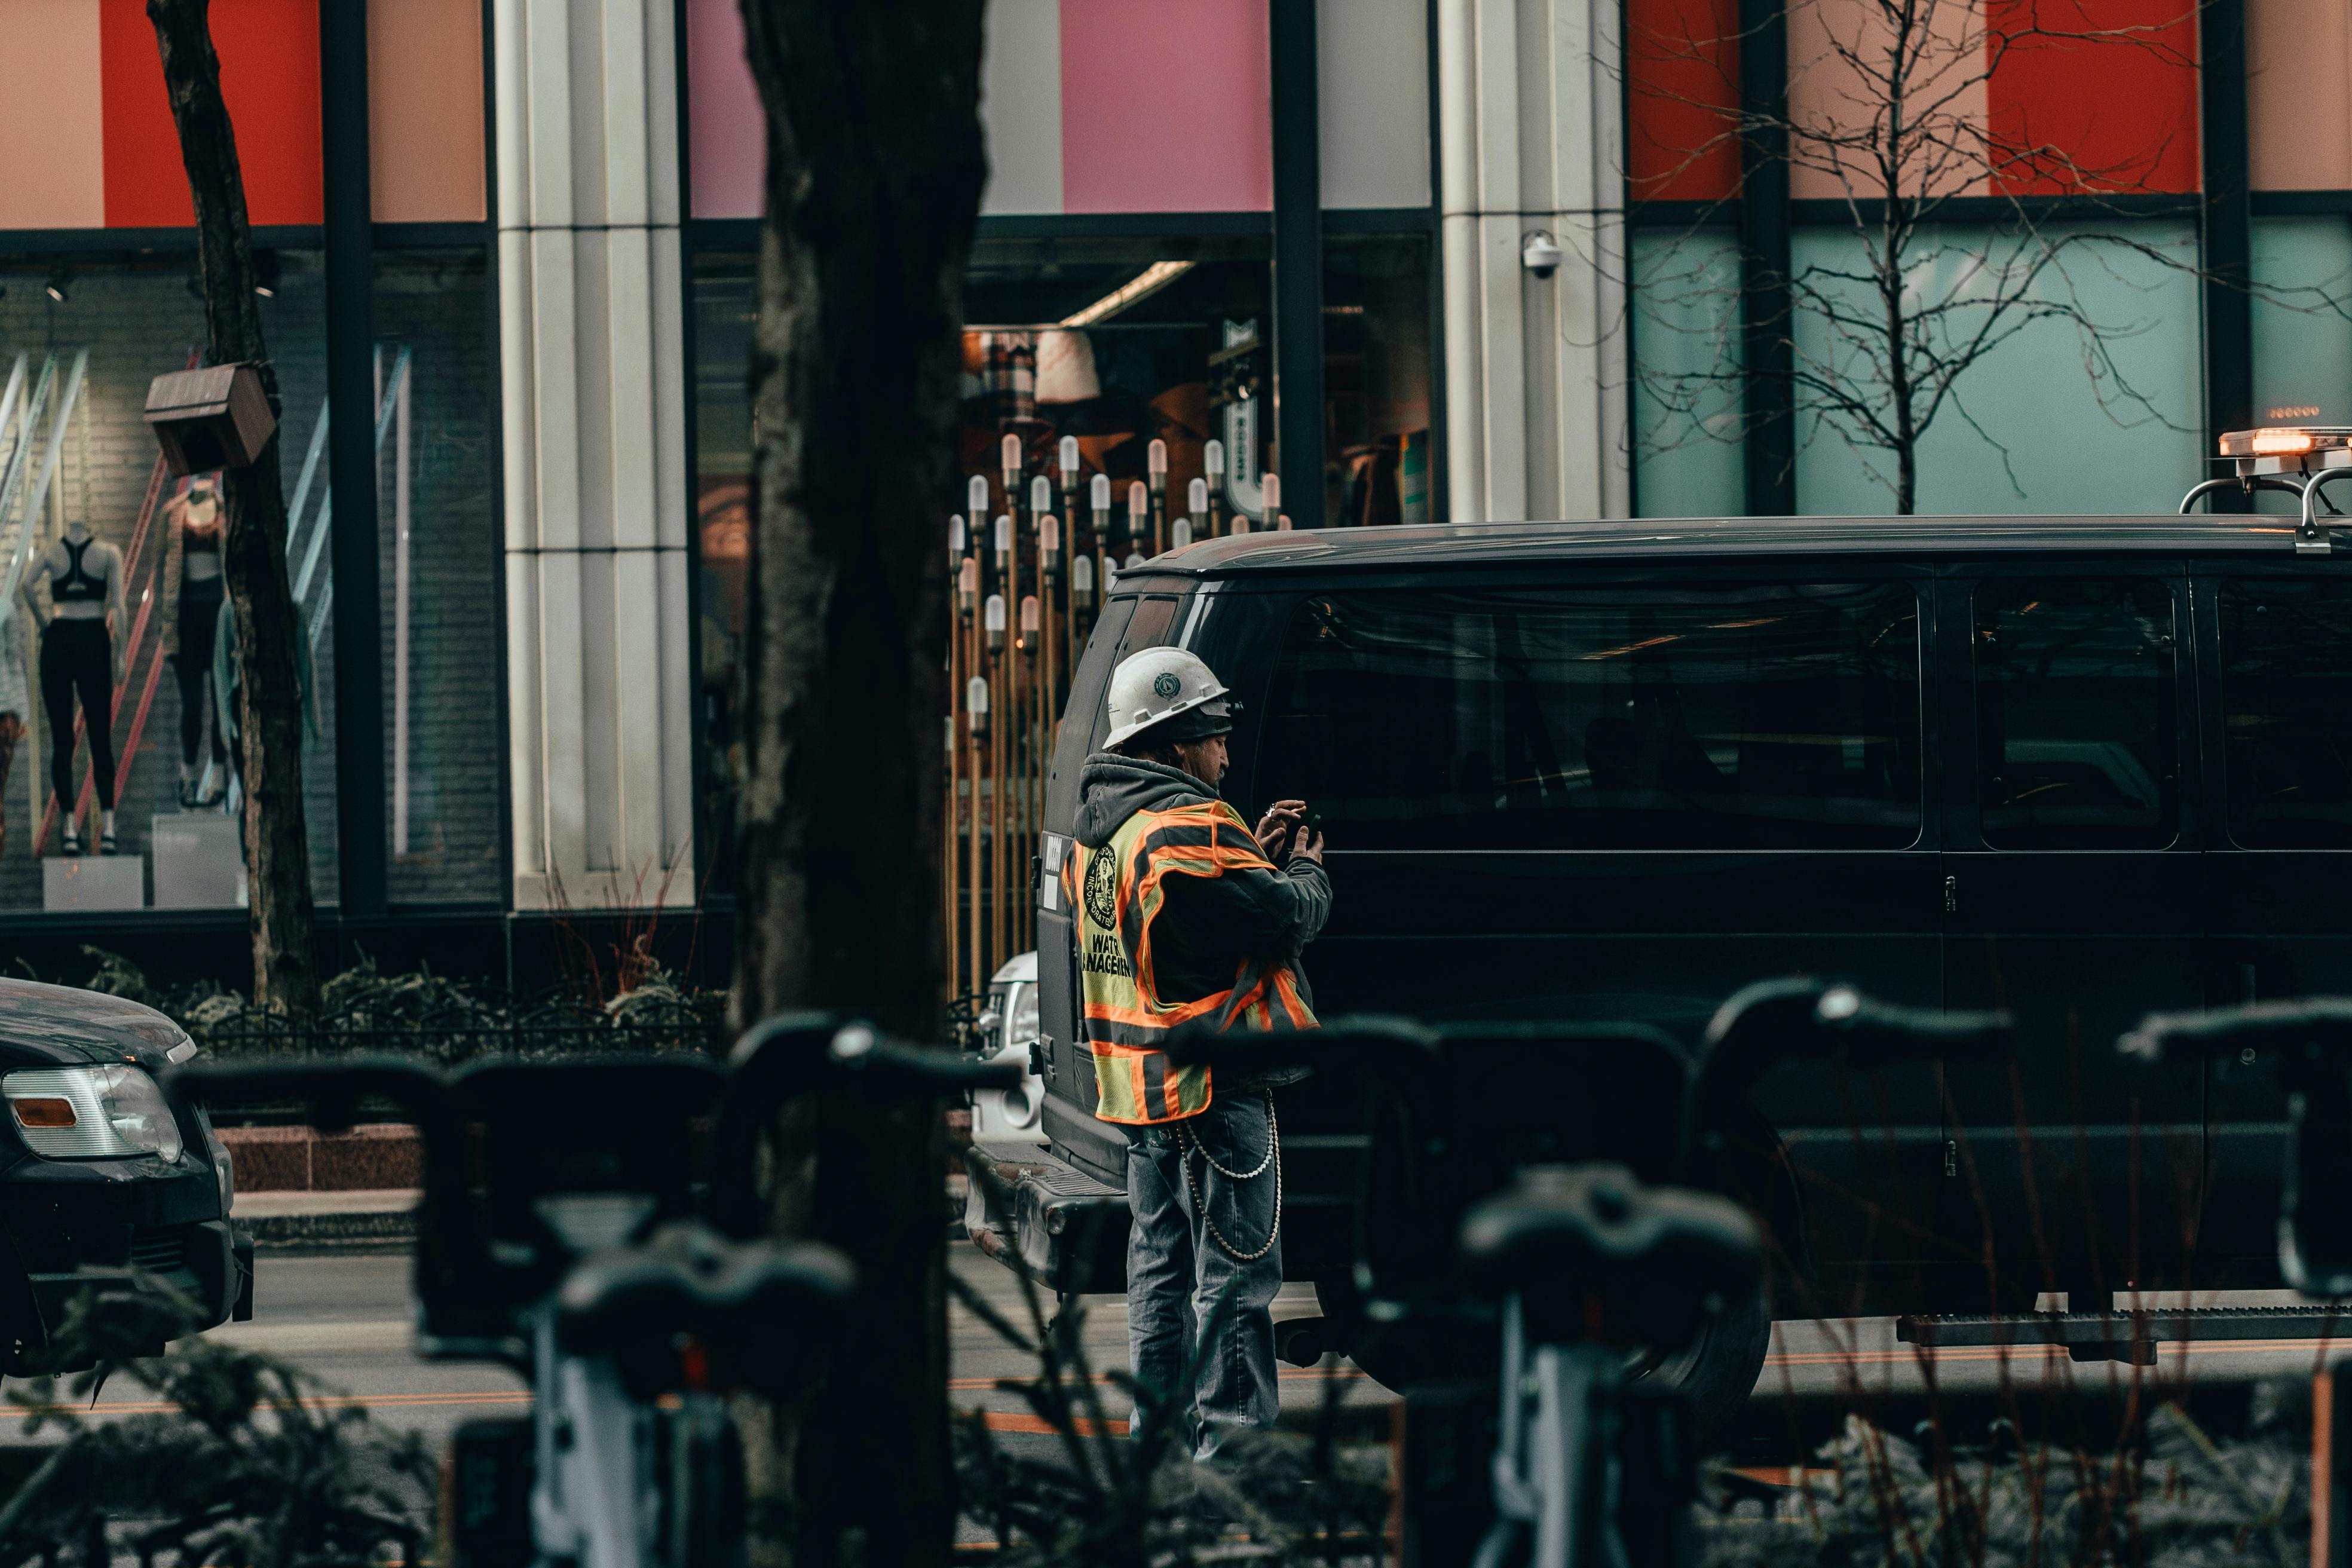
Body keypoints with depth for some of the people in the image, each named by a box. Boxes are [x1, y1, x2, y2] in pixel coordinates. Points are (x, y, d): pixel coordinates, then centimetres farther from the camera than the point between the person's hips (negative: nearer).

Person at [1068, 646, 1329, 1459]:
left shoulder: (1098, 830, 12)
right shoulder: (1188, 831, -19)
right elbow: (1286, 918, -17)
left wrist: (1256, 854, 11)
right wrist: (1304, 868, 3)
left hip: (1139, 1080, 9)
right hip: (1213, 1085, -9)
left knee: (1162, 1262, 17)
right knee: (1236, 1270, -4)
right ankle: (1233, 1438, -4)